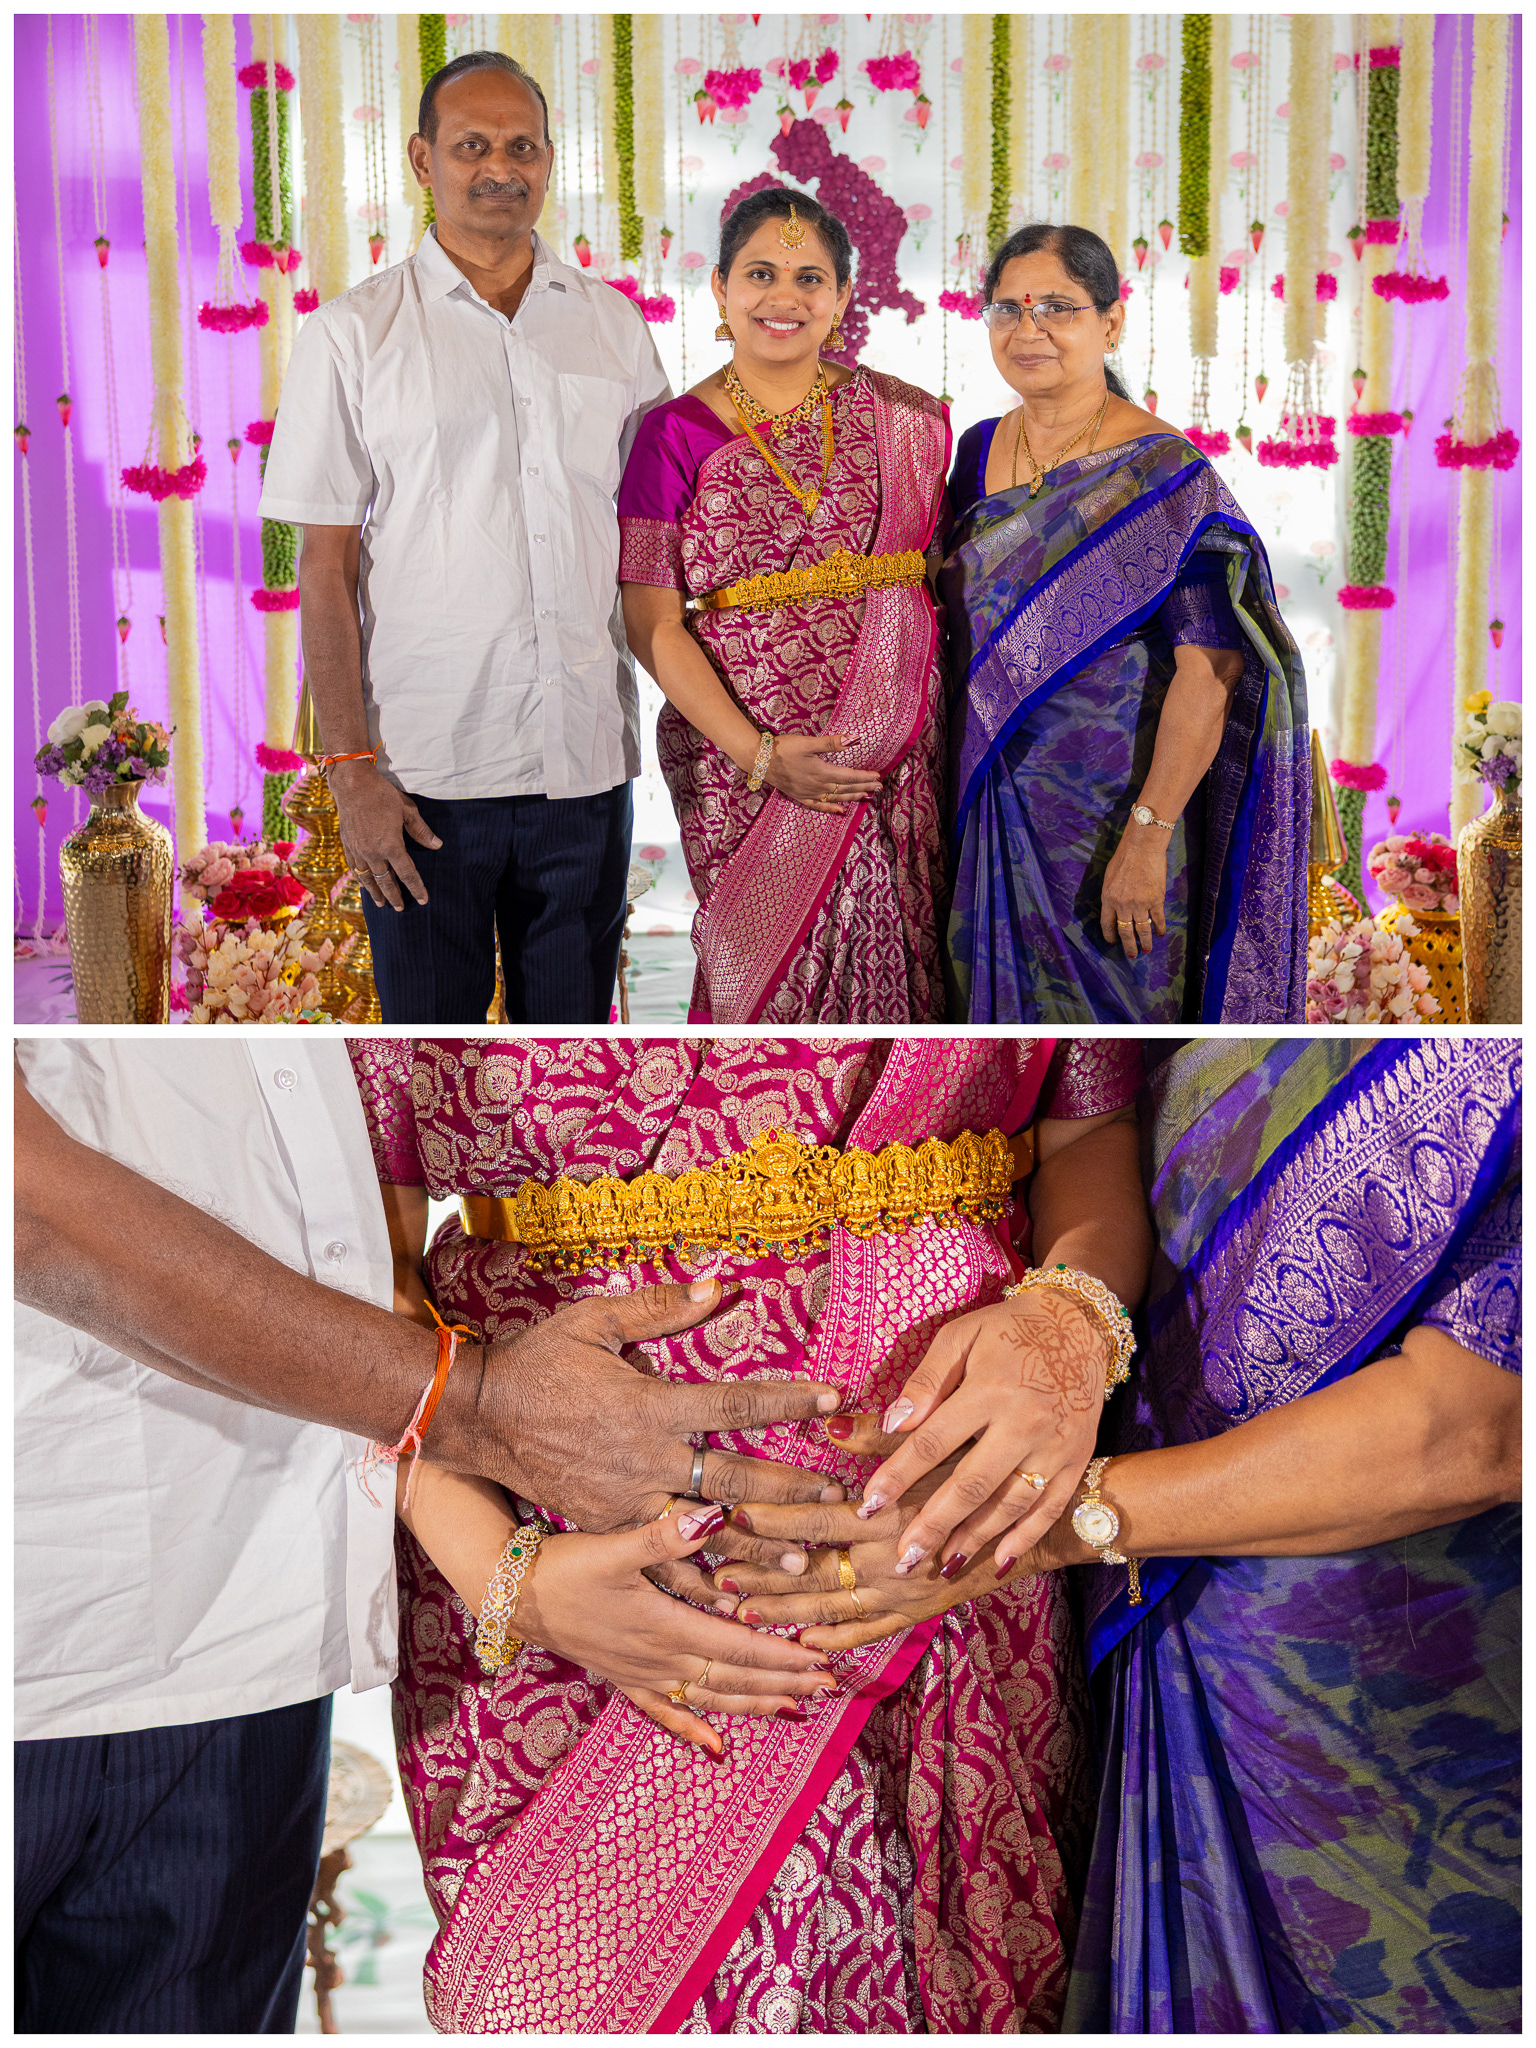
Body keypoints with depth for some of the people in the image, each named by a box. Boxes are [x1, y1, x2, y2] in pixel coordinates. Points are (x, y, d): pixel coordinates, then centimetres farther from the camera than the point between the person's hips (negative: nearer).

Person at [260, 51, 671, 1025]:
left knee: (573, 1021, 11)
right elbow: (326, 568, -2)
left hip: (587, 761, 2)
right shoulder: (355, 332, 1)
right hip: (426, 769, -2)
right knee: (433, 1019, 8)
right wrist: (352, 768, -8)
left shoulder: (615, 323, 10)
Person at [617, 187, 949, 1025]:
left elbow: (943, 575, 14)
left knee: (884, 965, 6)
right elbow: (653, 623, -5)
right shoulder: (676, 436, -1)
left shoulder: (902, 420, 7)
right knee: (765, 973, 3)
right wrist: (757, 754, -13)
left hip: (892, 758, 2)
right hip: (739, 767, -2)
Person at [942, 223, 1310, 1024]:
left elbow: (1210, 672, -19)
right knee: (997, 1007, 16)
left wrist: (1148, 837, -23)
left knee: (1105, 1009, 6)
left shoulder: (1167, 476, -14)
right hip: (983, 801, 6)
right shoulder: (978, 450, 6)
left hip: (1108, 812, -6)